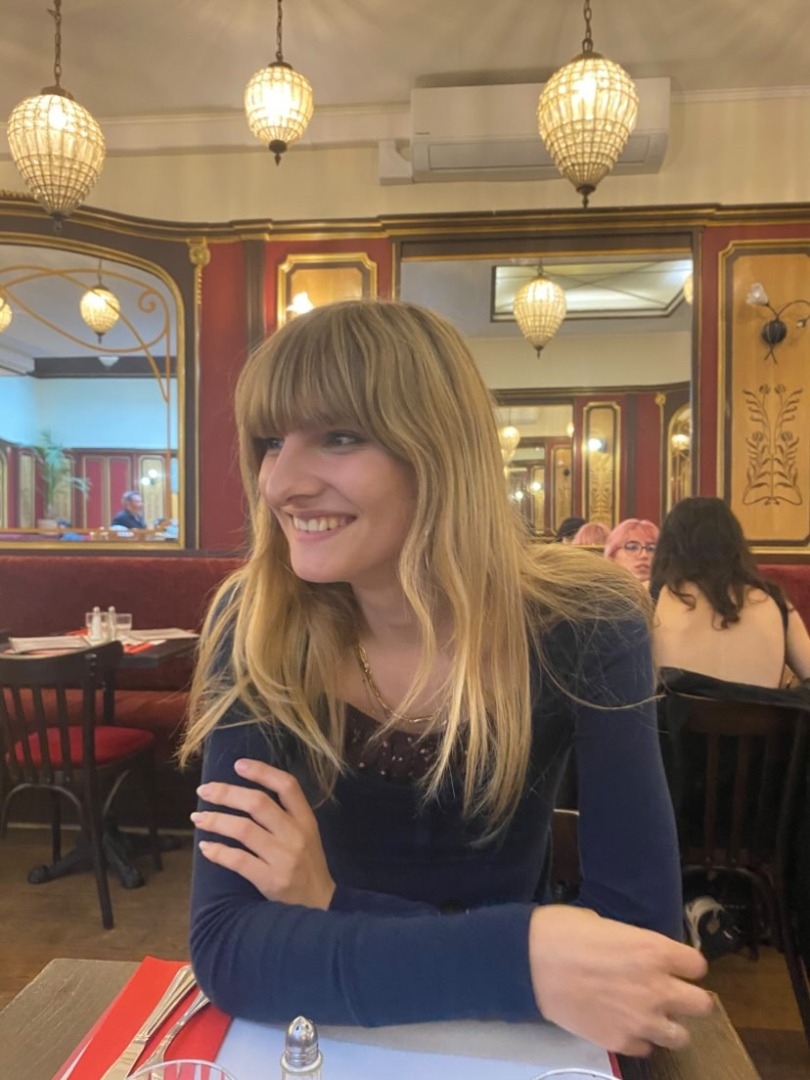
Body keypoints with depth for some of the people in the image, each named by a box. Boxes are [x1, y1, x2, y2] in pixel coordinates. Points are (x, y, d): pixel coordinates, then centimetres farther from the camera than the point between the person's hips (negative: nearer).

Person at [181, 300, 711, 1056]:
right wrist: (519, 958, -33)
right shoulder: (255, 629, -17)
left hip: (506, 1039, 0)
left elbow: (643, 932, -19)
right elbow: (225, 946, -21)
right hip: (318, 1033, 1)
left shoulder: (583, 627, -19)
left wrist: (332, 906, -23)